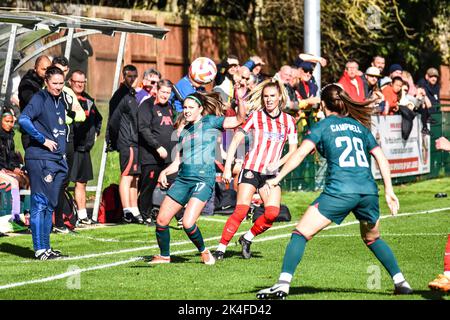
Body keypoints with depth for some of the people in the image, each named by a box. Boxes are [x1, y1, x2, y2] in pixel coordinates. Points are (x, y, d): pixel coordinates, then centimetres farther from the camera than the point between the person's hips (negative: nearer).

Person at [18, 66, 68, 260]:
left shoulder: (60, 101, 17)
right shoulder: (39, 99, -8)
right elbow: (23, 120, -23)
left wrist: (63, 153, 14)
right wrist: (43, 140, -20)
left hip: (57, 160, 8)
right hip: (40, 159, -8)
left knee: (50, 205, 11)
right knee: (40, 204, -7)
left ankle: (46, 247, 17)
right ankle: (39, 249, -7)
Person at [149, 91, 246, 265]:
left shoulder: (210, 122, 3)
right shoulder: (184, 132, 20)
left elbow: (238, 119, -8)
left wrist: (240, 100, -23)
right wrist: (164, 172, 5)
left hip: (203, 179, -6)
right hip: (183, 179, 7)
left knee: (188, 223, -19)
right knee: (161, 220, 1)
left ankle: (204, 251, 7)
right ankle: (164, 256, 21)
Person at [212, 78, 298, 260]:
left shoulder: (288, 121, 7)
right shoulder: (255, 116, 0)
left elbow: (293, 151, 8)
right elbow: (236, 140, -2)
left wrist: (277, 163, -10)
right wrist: (227, 167, -10)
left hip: (271, 174, 3)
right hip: (251, 170, -3)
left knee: (272, 213, -14)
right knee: (241, 212, -14)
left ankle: (247, 238, 9)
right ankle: (221, 248, -7)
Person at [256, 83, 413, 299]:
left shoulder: (323, 126, 8)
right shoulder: (359, 126, 21)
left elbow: (300, 153, -4)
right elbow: (381, 158, 15)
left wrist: (278, 178, -5)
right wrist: (389, 190, 14)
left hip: (339, 190, -5)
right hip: (368, 190, 5)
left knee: (301, 233, -1)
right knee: (372, 239, 28)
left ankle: (283, 284, -15)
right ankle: (400, 282, 23)